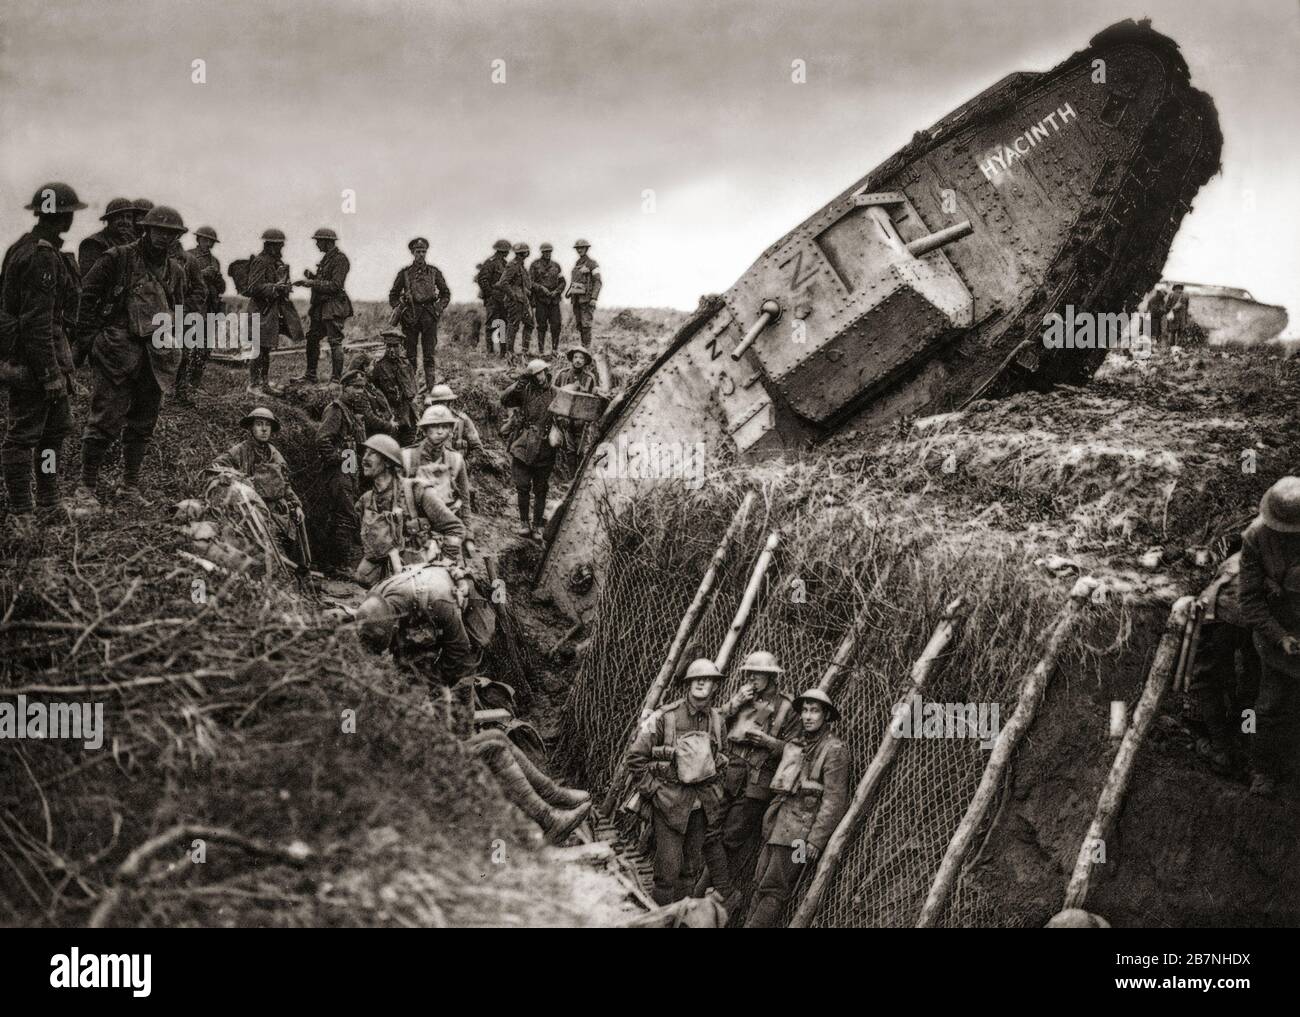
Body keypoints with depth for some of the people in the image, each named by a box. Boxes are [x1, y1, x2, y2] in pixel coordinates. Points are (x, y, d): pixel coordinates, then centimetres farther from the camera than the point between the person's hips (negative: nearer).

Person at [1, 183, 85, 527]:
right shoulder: (42, 258, -21)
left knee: (57, 427, 17)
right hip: (35, 356, -11)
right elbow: (36, 322, -24)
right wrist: (51, 374, -23)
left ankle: (50, 503, 25)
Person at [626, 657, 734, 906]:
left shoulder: (717, 719, 5)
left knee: (691, 868, 11)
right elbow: (635, 756, -5)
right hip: (670, 802, -5)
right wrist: (653, 791, -7)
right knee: (668, 868, -5)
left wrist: (714, 794, 14)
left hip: (702, 805, 5)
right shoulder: (665, 717, -11)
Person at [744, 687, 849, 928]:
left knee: (774, 889, -8)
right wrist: (769, 822, 15)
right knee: (760, 884, 3)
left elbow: (833, 799, -12)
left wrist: (816, 840, -16)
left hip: (800, 827, -7)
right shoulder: (794, 744, 16)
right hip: (779, 822, 7)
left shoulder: (834, 750, -7)